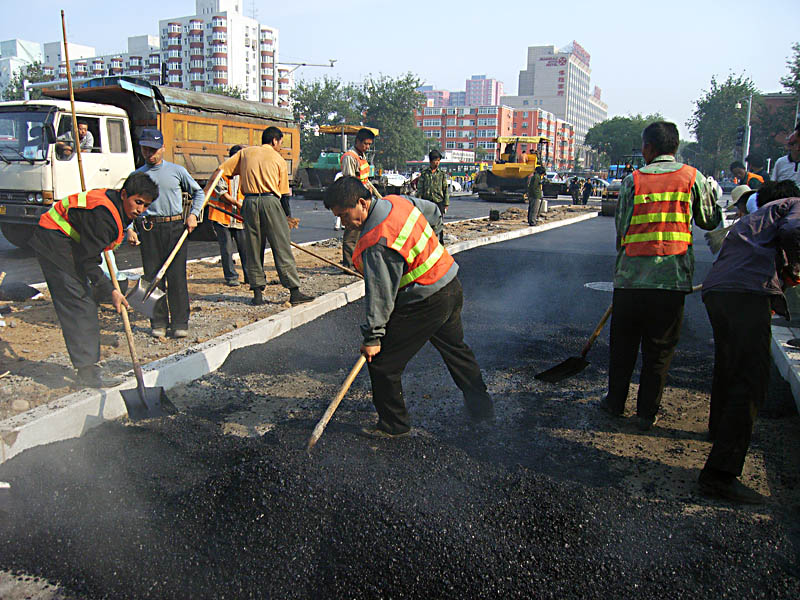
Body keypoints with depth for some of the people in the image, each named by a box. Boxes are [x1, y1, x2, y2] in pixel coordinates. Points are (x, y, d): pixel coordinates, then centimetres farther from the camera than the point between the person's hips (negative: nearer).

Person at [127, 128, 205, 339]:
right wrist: (130, 229, -2)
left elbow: (198, 192, 18)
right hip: (148, 230, 1)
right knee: (153, 277, 1)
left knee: (177, 276, -3)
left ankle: (180, 322, 3)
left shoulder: (177, 170, 8)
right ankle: (158, 322, 11)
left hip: (175, 227, -1)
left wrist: (193, 214, 4)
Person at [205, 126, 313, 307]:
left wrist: (204, 193, 13)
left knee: (253, 249, 8)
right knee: (282, 247, -2)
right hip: (270, 201, -3)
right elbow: (283, 191, 9)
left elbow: (220, 170, 10)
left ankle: (257, 293, 8)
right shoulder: (279, 160, 11)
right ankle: (294, 292, -3)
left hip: (249, 202, 3)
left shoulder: (245, 152, 16)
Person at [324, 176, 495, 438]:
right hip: (452, 288, 10)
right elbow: (434, 213, 19)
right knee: (455, 348, 29)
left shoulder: (376, 244, -27)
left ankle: (393, 425, 17)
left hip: (424, 304, -10)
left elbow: (381, 295, -22)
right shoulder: (399, 201, -1)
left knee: (382, 362, 2)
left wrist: (372, 337, -13)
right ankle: (481, 406, 43)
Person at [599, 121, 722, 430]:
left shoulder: (633, 180, 2)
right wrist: (714, 192, 32)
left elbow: (621, 229, 4)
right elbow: (710, 221, 13)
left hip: (631, 275, 0)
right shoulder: (693, 178, 2)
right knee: (659, 349, 9)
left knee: (623, 344, 15)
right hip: (672, 277, 0)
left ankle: (616, 401, 28)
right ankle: (647, 413, 16)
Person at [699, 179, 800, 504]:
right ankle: (720, 472, -15)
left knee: (728, 367, 28)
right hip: (749, 293, -8)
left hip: (715, 290, 8)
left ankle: (719, 429, 49)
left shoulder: (747, 219, 37)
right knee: (750, 383, -10)